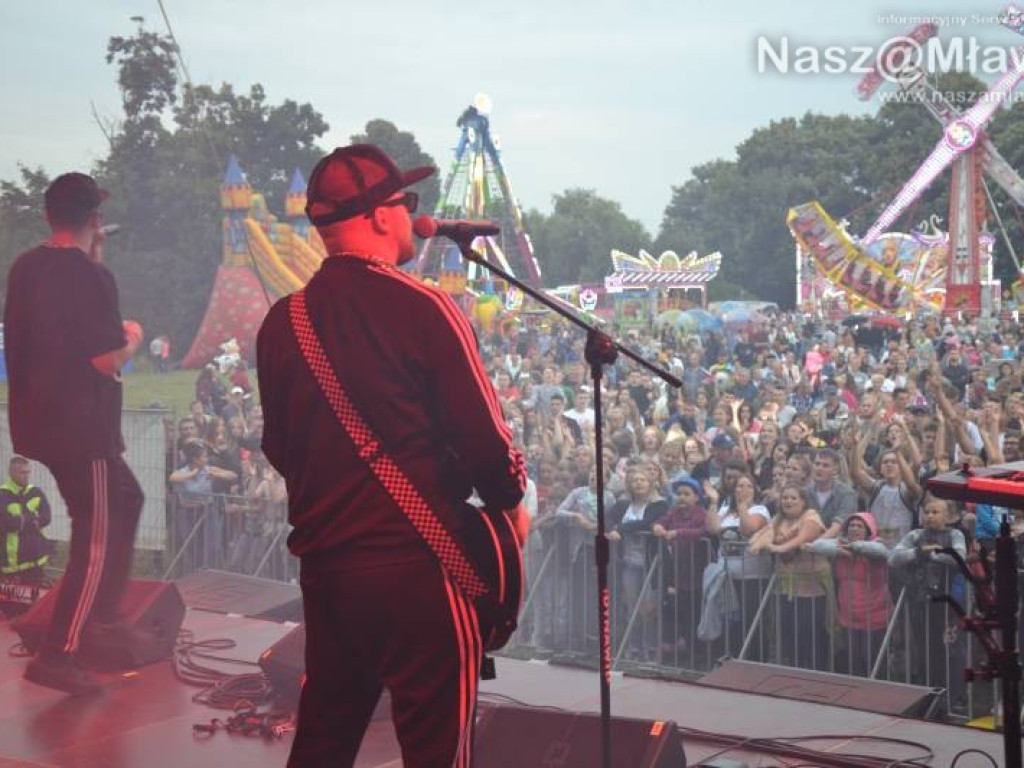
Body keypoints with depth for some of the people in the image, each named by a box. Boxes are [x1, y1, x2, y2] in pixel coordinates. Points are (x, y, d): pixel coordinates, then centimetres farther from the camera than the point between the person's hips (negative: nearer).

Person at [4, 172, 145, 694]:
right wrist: (132, 338, 1)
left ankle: (104, 614, 27)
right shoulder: (89, 276, -17)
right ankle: (57, 656, -3)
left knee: (125, 500, 25)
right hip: (80, 429, -9)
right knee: (96, 539, -1)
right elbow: (108, 360, -20)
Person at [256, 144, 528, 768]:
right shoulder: (422, 309, -12)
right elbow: (485, 434, -11)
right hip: (416, 559, -6)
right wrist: (514, 501, 8)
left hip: (321, 561, 6)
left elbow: (279, 446, 13)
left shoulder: (283, 322, 5)